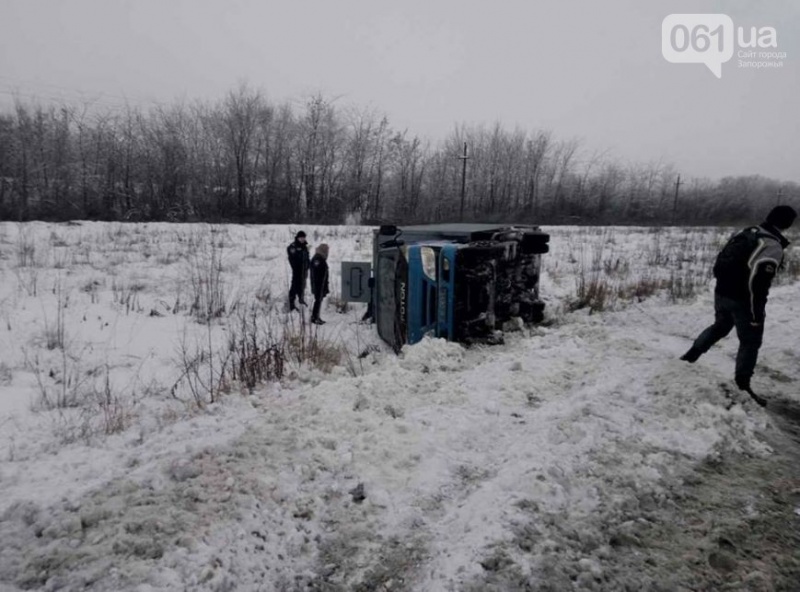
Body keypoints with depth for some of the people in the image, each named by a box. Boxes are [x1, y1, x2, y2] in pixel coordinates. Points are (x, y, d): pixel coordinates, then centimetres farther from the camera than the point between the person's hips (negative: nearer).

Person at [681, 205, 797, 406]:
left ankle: (691, 355, 31)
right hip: (742, 301, -7)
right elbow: (758, 284, -25)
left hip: (721, 293, 7)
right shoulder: (773, 247, -21)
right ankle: (743, 385, 18)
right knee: (750, 342, 9)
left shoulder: (744, 233, 4)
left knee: (719, 327, 29)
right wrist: (757, 314, -17)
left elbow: (720, 263, 12)